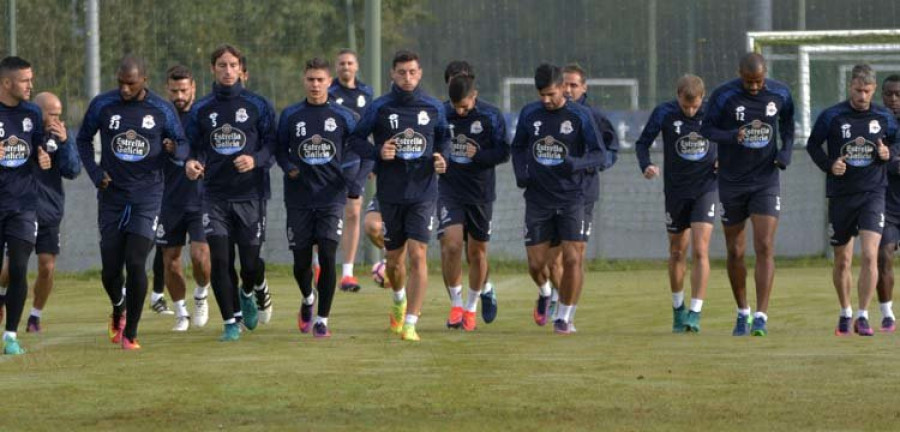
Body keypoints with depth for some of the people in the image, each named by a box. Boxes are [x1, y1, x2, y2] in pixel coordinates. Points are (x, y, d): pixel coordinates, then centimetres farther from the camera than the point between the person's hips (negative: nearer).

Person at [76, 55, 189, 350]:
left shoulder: (162, 110, -1)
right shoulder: (102, 105, 0)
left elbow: (183, 145, 8)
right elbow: (83, 139, 14)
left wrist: (175, 150, -17)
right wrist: (95, 174, -1)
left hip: (147, 196, -1)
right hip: (112, 196, 2)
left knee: (135, 263, -13)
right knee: (111, 268, 1)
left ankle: (130, 333, -2)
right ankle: (118, 310, 35)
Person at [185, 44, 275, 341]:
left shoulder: (257, 105, 2)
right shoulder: (201, 109, 8)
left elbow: (273, 143, 1)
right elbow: (194, 147, 11)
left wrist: (255, 159, -18)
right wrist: (192, 162, -10)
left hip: (250, 194, -1)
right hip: (215, 193, 1)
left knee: (250, 260, 0)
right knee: (218, 259, -8)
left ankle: (248, 294, 35)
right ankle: (230, 323, 3)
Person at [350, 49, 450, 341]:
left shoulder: (433, 108, 3)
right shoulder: (379, 108, -2)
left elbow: (443, 138, 18)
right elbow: (356, 139, 5)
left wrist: (442, 159, -3)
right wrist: (377, 153, -13)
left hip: (423, 193, 0)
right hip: (390, 194, 0)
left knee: (418, 256, -13)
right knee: (395, 259, 12)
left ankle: (411, 323, -13)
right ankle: (399, 301, 44)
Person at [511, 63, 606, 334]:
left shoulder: (580, 116, -6)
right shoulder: (529, 114, 3)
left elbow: (600, 156, -6)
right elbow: (518, 147, 18)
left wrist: (576, 164, -26)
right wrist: (520, 172, -2)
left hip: (571, 198, -2)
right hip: (537, 199, 2)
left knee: (572, 259, -11)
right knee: (536, 263, 2)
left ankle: (564, 317, 4)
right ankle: (545, 293, 36)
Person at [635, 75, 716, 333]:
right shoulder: (664, 113, -9)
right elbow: (643, 142, 0)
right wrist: (646, 166, -19)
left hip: (705, 188, -1)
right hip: (676, 190, 1)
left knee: (700, 251, -14)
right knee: (677, 253, 10)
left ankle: (695, 313, -14)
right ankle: (678, 310, 29)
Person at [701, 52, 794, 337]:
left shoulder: (780, 95, -3)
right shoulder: (723, 96, -11)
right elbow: (706, 130, -6)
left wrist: (786, 152, -5)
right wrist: (732, 136, -26)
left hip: (766, 182, 0)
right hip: (732, 183, 0)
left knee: (765, 248, -12)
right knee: (735, 252, 6)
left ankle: (761, 317, -14)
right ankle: (742, 313, 24)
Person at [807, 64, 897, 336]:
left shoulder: (884, 117, 1)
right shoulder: (831, 117, -3)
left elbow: (894, 142, 16)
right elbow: (812, 145, 6)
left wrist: (888, 153, -8)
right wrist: (829, 165, -12)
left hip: (873, 194, 0)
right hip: (841, 195, 0)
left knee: (870, 255, -16)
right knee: (842, 261, 9)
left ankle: (863, 316, -10)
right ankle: (845, 313, 29)